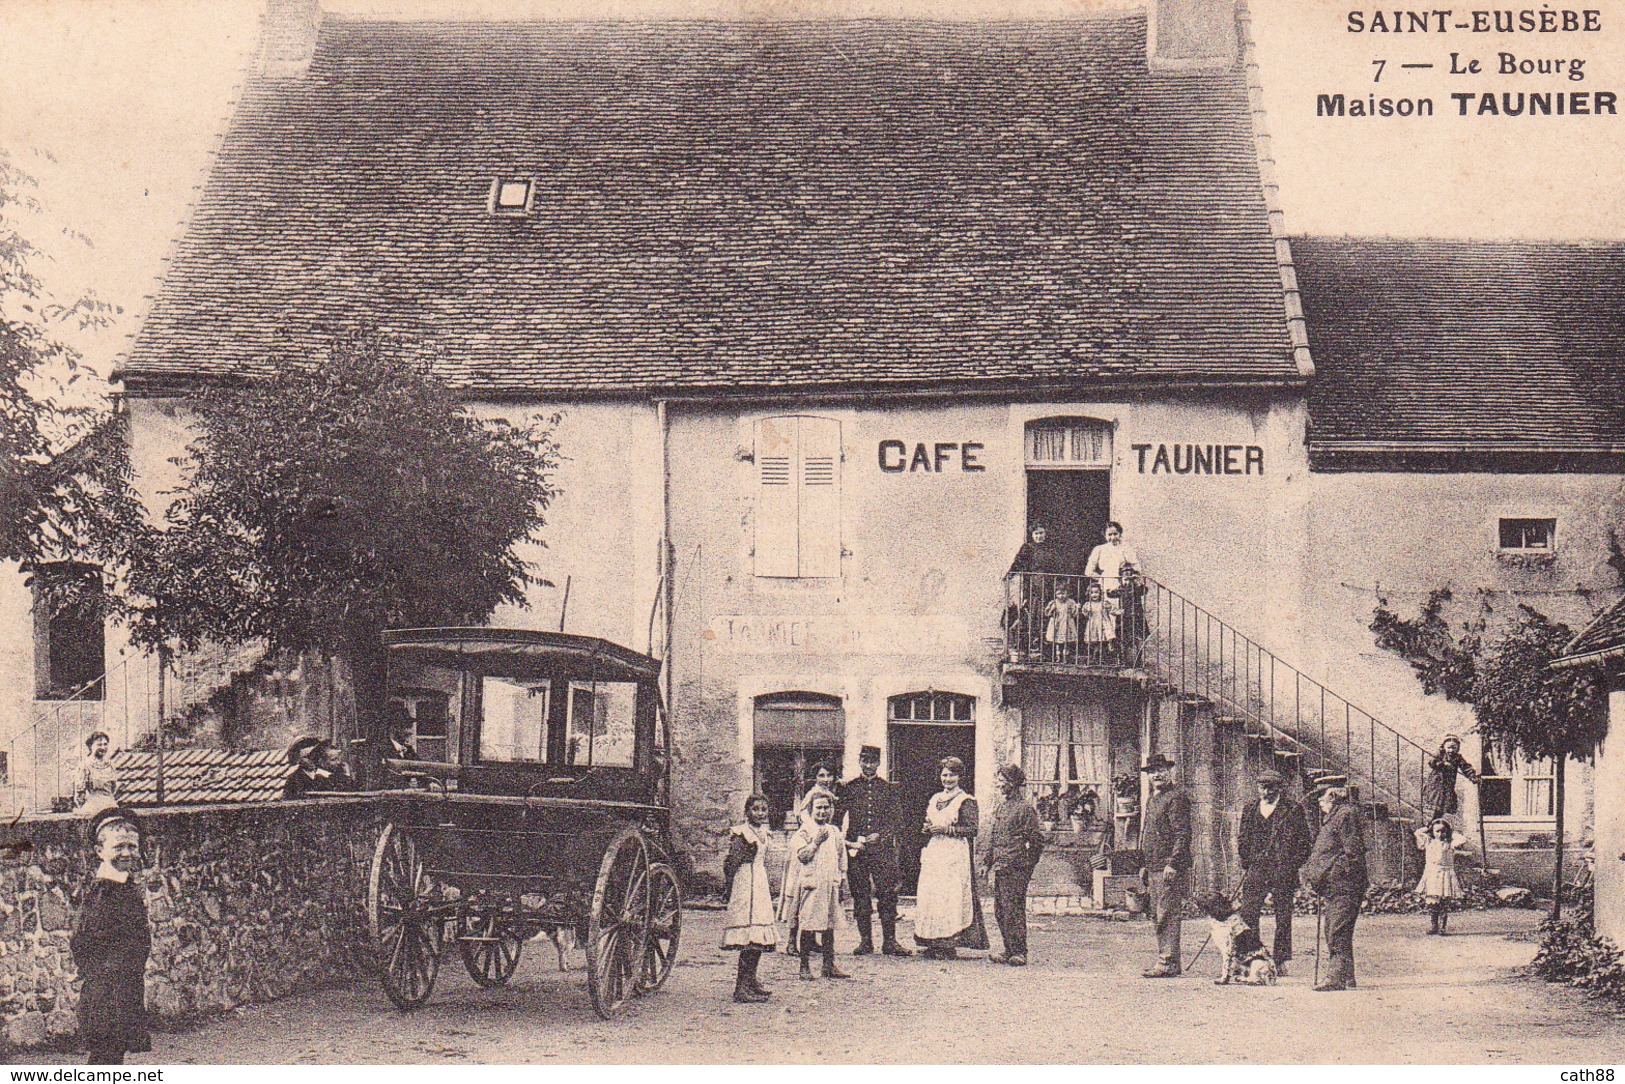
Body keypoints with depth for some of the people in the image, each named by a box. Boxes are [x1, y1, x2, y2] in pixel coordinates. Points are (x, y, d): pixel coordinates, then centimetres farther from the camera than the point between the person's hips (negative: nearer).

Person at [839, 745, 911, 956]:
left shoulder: (889, 789, 10)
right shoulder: (848, 788, 10)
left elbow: (897, 818, 4)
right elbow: (838, 814, 6)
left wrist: (880, 835, -11)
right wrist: (849, 842, -6)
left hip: (883, 849, 0)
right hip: (856, 850, 0)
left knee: (887, 895, -5)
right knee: (860, 896, 1)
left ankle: (889, 941, -1)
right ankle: (865, 941, 7)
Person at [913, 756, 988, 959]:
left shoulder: (966, 801, -2)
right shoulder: (934, 799, 18)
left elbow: (971, 829, -8)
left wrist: (946, 830, -14)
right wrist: (927, 829, 4)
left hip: (955, 855, -6)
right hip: (934, 855, 6)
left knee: (950, 897, -11)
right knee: (928, 895, -1)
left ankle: (949, 944, -8)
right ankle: (934, 944, 4)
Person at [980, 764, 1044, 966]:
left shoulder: (1025, 809, -7)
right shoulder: (999, 808, 17)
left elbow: (1036, 840, -6)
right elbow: (991, 836, 22)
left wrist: (1026, 865, -6)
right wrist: (987, 862, 15)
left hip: (1015, 869, -8)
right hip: (999, 867, 8)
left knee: (1013, 909, -7)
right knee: (1000, 911, 9)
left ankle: (1019, 953, -1)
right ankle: (1009, 951, 17)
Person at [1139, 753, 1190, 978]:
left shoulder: (1176, 796, -9)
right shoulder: (1153, 798, 20)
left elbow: (1183, 834, -16)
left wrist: (1172, 864, -22)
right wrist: (1145, 866, 22)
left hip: (1170, 869, -10)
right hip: (1154, 868, 10)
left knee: (1167, 915, -11)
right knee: (1158, 916, 11)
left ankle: (1168, 963, -10)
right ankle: (1166, 960, 16)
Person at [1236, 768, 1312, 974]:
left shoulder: (1293, 810, 2)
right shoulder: (1249, 810, 14)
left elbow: (1304, 842, 2)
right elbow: (1242, 839, 19)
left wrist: (1292, 868, -5)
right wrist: (1245, 865, 9)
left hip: (1283, 871, -3)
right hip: (1256, 870, 3)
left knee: (1283, 918, 1)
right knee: (1248, 913, -5)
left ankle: (1280, 962, 8)